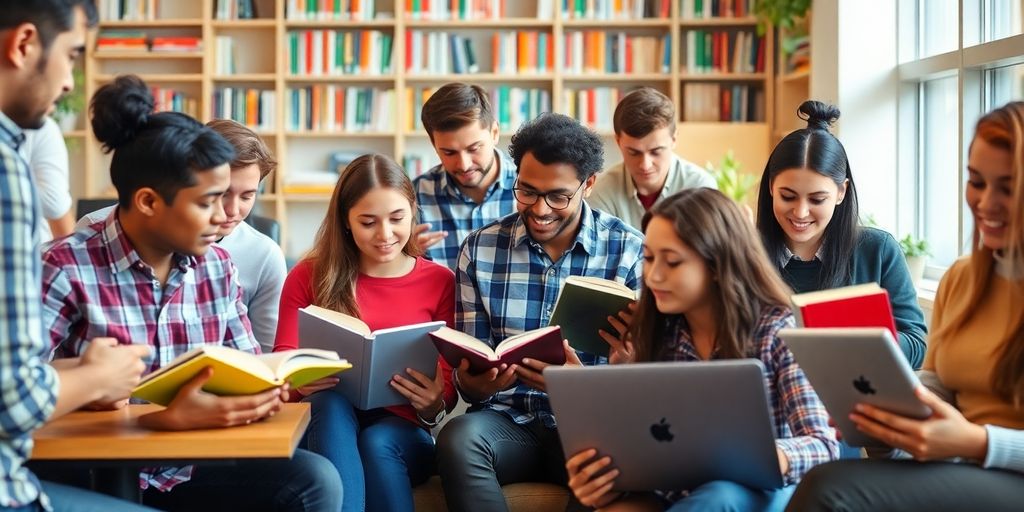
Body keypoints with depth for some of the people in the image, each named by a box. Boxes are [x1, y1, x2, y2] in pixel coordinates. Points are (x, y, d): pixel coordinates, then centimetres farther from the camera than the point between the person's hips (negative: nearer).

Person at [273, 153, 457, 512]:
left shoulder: (440, 281, 6)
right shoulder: (309, 277, 7)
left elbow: (446, 384, 3)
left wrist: (434, 407, -20)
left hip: (400, 432, 0)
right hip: (328, 425, 0)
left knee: (377, 442, -34)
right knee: (332, 401, -34)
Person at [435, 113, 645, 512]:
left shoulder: (631, 252, -1)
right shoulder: (480, 249, 4)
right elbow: (469, 368, 6)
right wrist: (473, 384, -19)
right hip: (508, 421, 2)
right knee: (458, 438, -32)